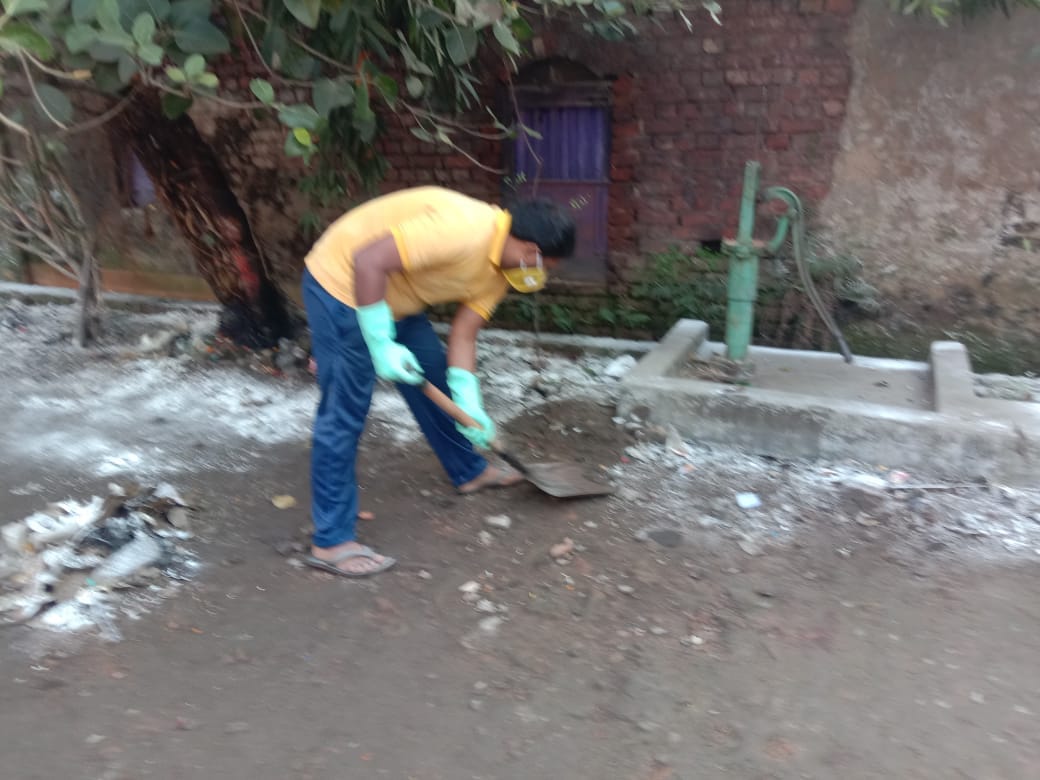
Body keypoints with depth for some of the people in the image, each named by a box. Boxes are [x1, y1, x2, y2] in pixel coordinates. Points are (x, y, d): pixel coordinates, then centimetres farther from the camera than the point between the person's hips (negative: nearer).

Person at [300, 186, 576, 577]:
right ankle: (330, 541, 3)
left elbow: (462, 335, 3)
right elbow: (367, 261, -33)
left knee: (435, 380, 18)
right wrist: (381, 346, -29)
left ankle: (469, 471, 39)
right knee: (344, 415, -7)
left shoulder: (501, 267, -1)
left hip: (393, 295, 9)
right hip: (343, 283, -9)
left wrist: (470, 406, -3)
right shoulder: (462, 230, -31)